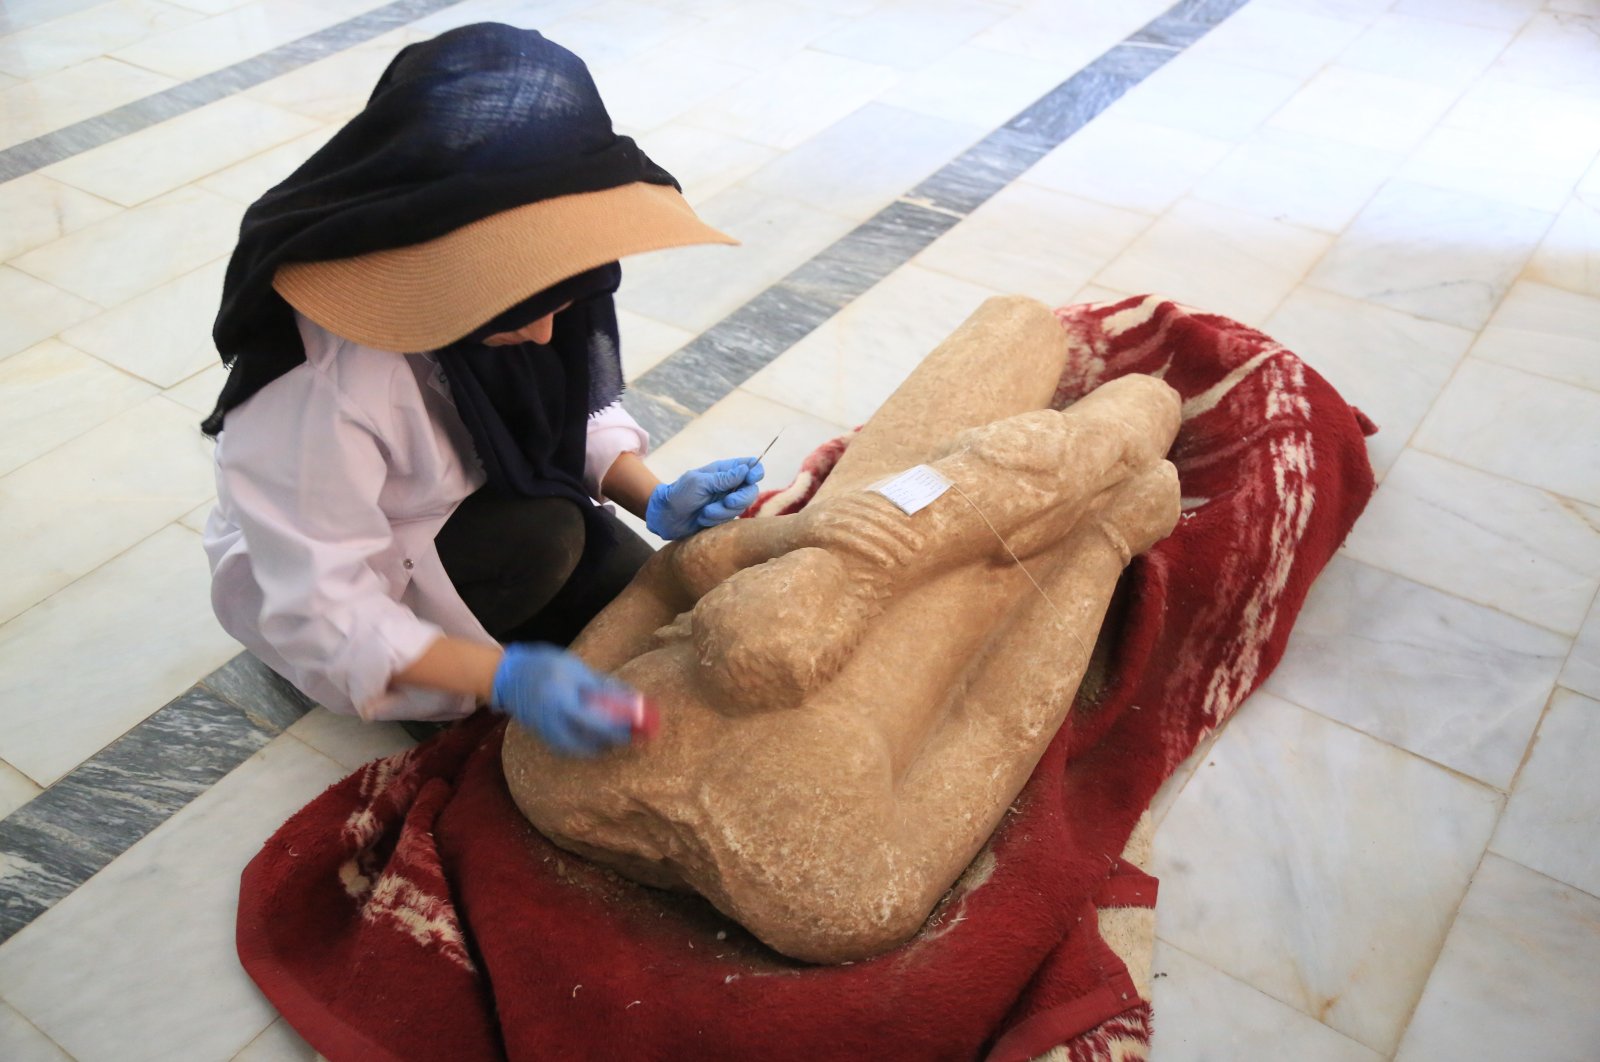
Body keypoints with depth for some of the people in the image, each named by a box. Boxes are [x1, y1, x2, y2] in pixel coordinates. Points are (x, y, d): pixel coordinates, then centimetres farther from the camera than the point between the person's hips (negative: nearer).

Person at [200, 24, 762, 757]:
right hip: (315, 583, -6)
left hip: (489, 502, 6)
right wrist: (503, 677, -44)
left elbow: (581, 409, -4)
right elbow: (323, 613, -32)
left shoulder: (510, 278, -21)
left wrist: (652, 499, -23)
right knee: (542, 538, -31)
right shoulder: (319, 385, -38)